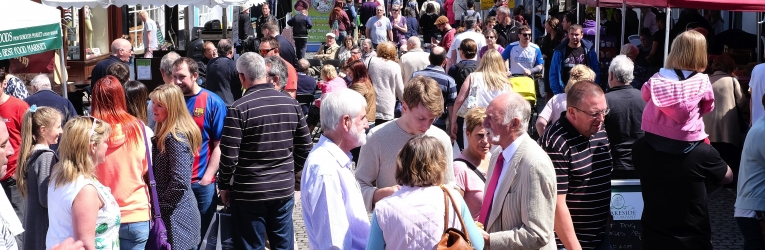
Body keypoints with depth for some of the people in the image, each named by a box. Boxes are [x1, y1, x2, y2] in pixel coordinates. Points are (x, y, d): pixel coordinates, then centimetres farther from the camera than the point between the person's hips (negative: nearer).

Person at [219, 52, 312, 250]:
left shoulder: (239, 108, -14)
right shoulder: (291, 104, 1)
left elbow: (229, 155, -14)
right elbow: (305, 147, 7)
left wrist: (224, 185, 1)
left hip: (249, 192, -4)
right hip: (285, 189, 4)